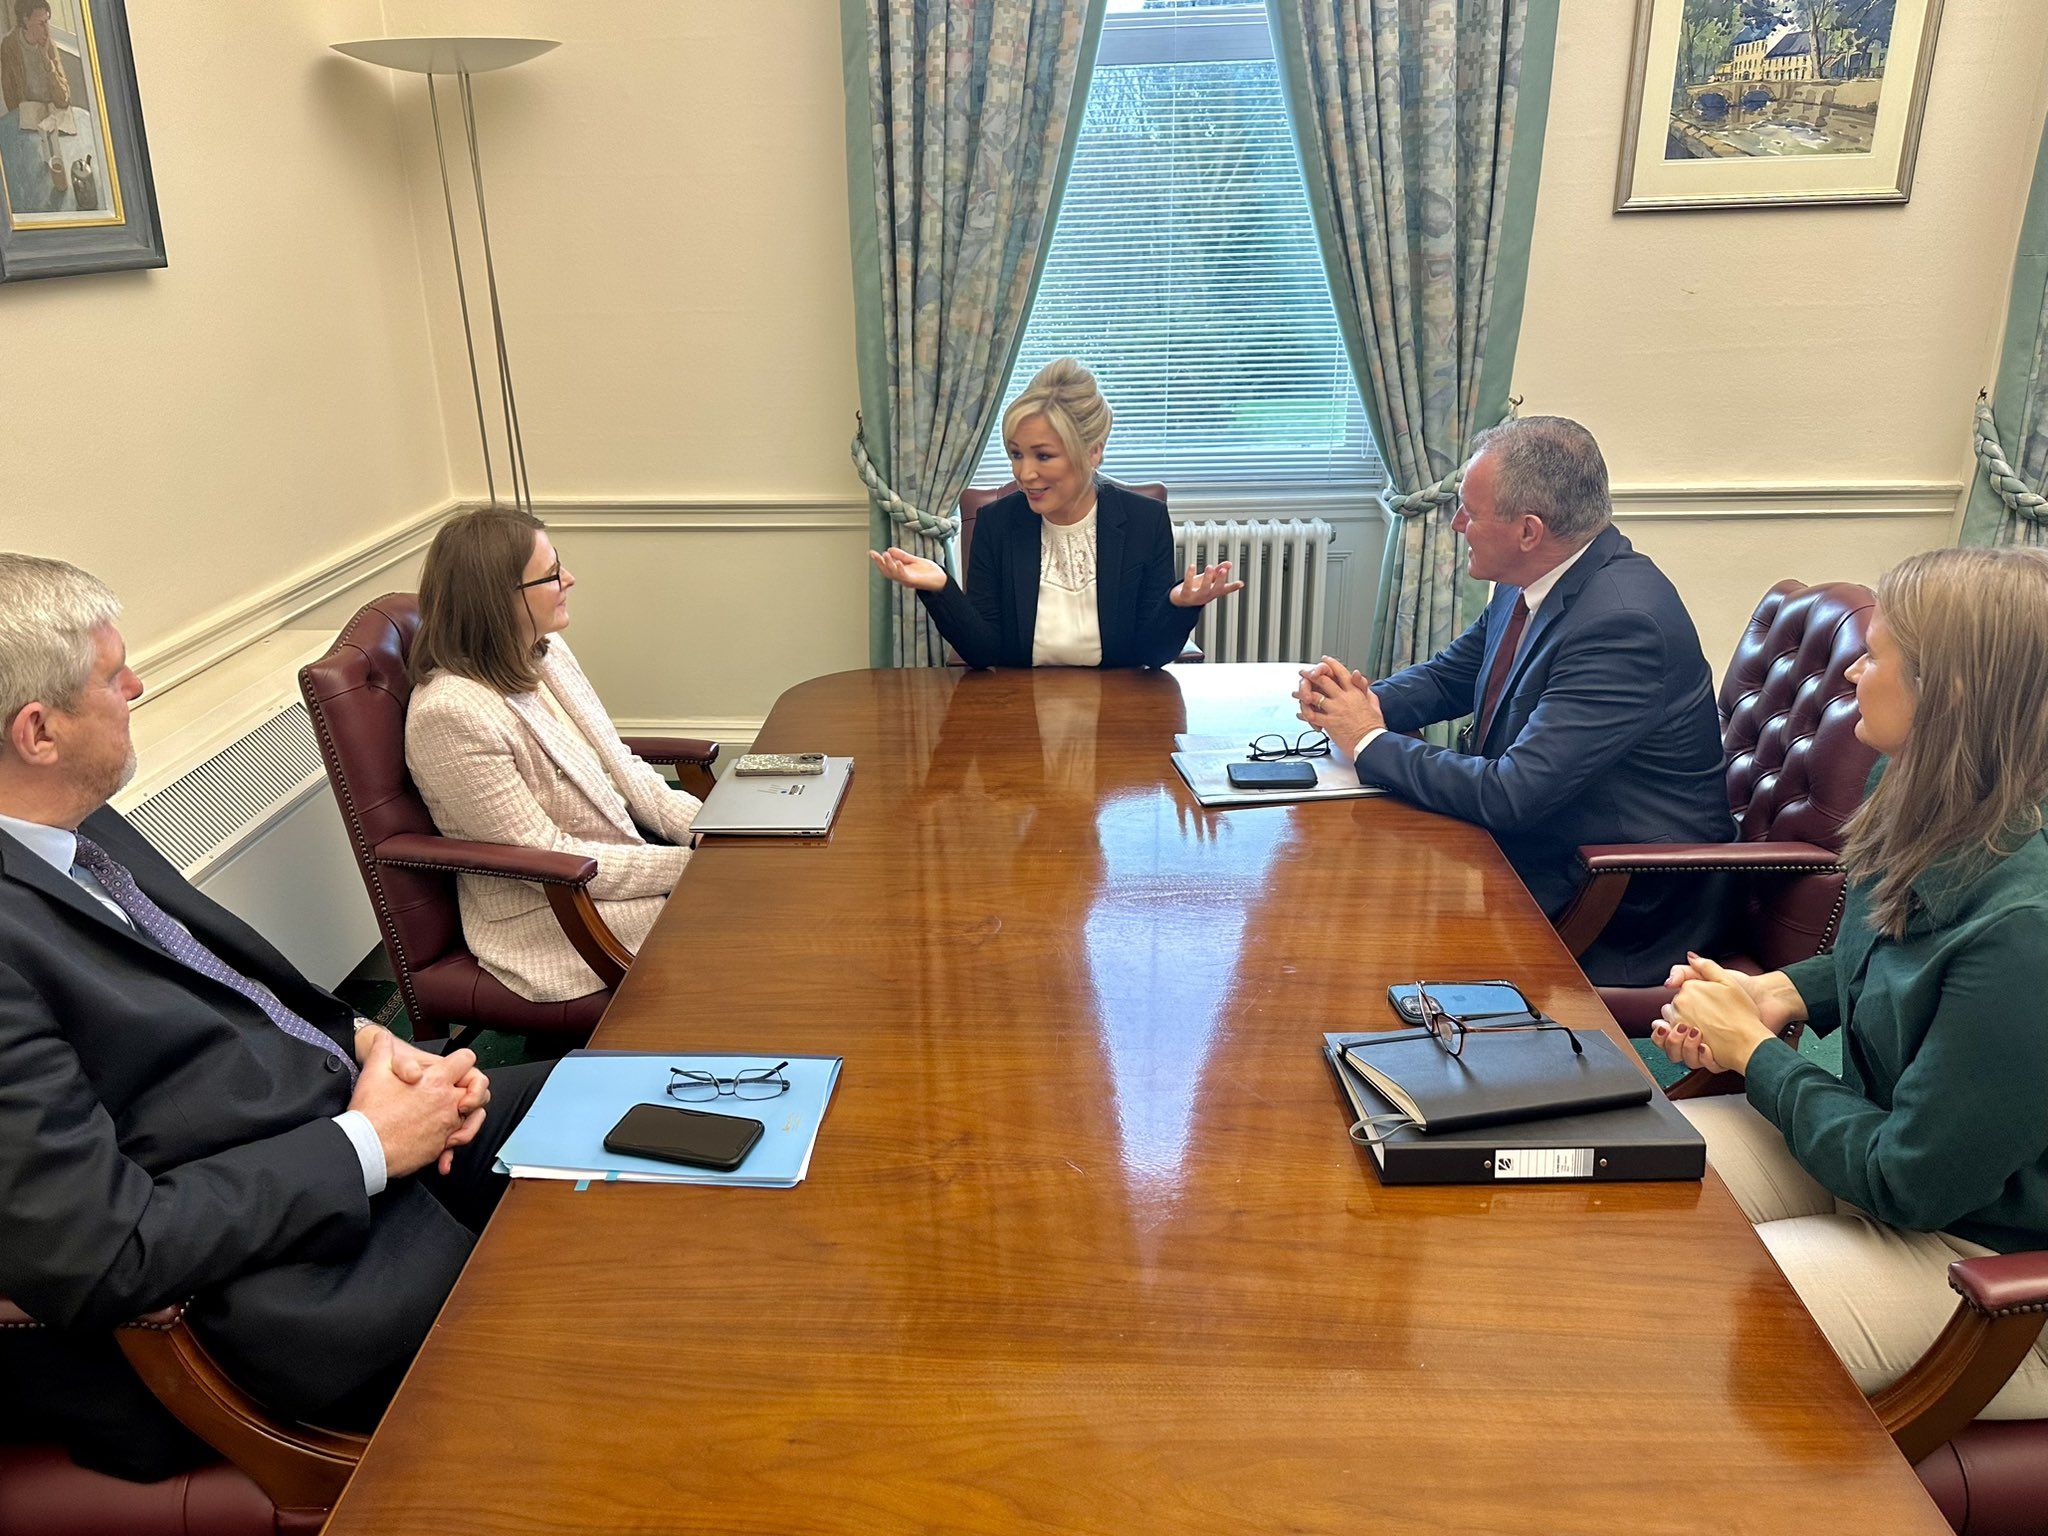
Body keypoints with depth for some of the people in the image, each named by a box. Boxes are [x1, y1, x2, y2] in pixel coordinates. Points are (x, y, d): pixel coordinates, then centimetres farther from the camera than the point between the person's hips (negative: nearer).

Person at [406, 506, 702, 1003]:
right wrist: (693, 866, -20)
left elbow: (621, 768, 7)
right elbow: (549, 859, -21)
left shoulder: (545, 650, 1)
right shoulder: (451, 715, -24)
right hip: (544, 919, -8)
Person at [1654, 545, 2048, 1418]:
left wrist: (1756, 1052, -13)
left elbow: (1911, 1182, -25)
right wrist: (1781, 993, -2)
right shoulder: (1920, 811, -5)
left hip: (1977, 1251, -8)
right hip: (1875, 1145, 9)